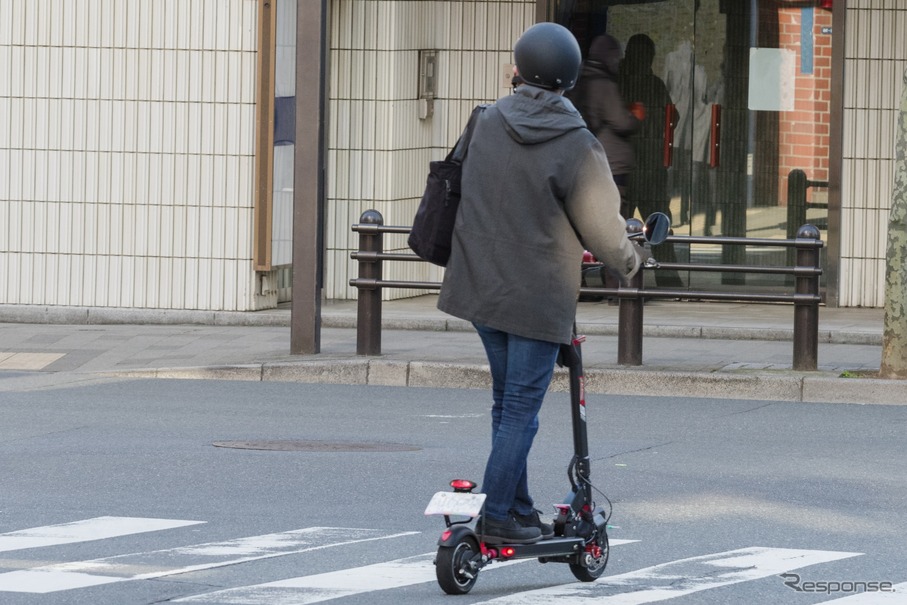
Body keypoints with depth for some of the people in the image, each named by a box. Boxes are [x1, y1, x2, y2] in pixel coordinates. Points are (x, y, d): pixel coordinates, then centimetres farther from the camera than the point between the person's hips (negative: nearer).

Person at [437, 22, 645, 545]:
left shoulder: (488, 123, -1)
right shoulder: (577, 146, -16)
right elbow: (603, 227, -10)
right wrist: (628, 260, 11)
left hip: (481, 283, 5)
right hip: (538, 296, -5)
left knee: (508, 400, 16)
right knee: (522, 409, 0)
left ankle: (519, 508, 21)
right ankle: (498, 517, -1)